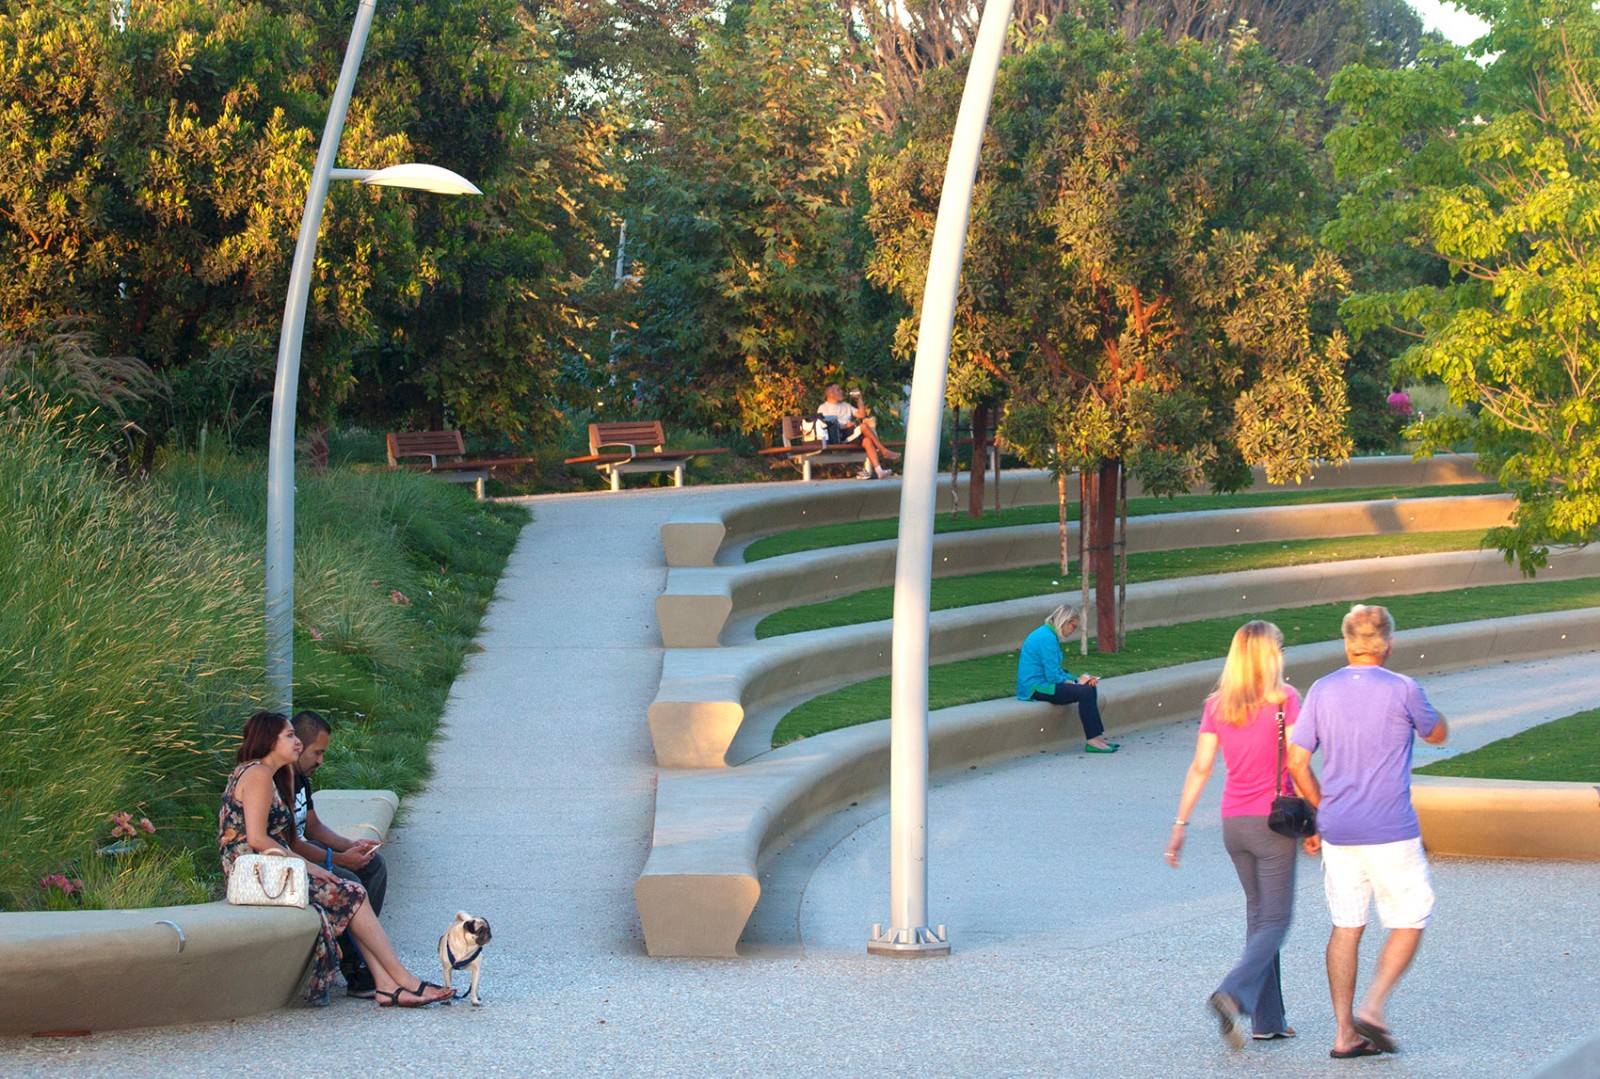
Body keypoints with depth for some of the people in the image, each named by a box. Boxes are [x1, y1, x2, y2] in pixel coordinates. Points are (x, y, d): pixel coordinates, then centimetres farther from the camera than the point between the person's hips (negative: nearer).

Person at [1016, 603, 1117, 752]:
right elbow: (1053, 677, -19)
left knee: (1089, 688, 7)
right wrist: (1077, 682, -6)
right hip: (1035, 688, -11)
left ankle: (1097, 737, 3)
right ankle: (1092, 740, -17)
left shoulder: (1048, 635, 15)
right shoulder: (1047, 638, -18)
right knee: (1085, 692, -20)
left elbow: (1057, 672, 18)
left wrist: (1078, 679, 4)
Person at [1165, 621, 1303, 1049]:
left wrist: (1180, 825, 5)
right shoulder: (1283, 700, -8)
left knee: (1258, 914, 16)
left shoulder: (1217, 705, 5)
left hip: (1233, 821, 5)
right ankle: (1232, 994, -23)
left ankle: (1267, 1020, 16)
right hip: (1273, 819, -5)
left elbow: (1200, 768, 2)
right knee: (1275, 921, 0)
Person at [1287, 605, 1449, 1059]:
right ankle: (1372, 1009, -6)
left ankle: (1345, 1032, 9)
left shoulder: (1322, 691, 2)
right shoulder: (1402, 690, -9)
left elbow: (1297, 761, 3)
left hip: (1338, 831, 5)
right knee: (1409, 922, 8)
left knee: (1346, 926, 10)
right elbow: (1438, 734, 10)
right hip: (1391, 832, -4)